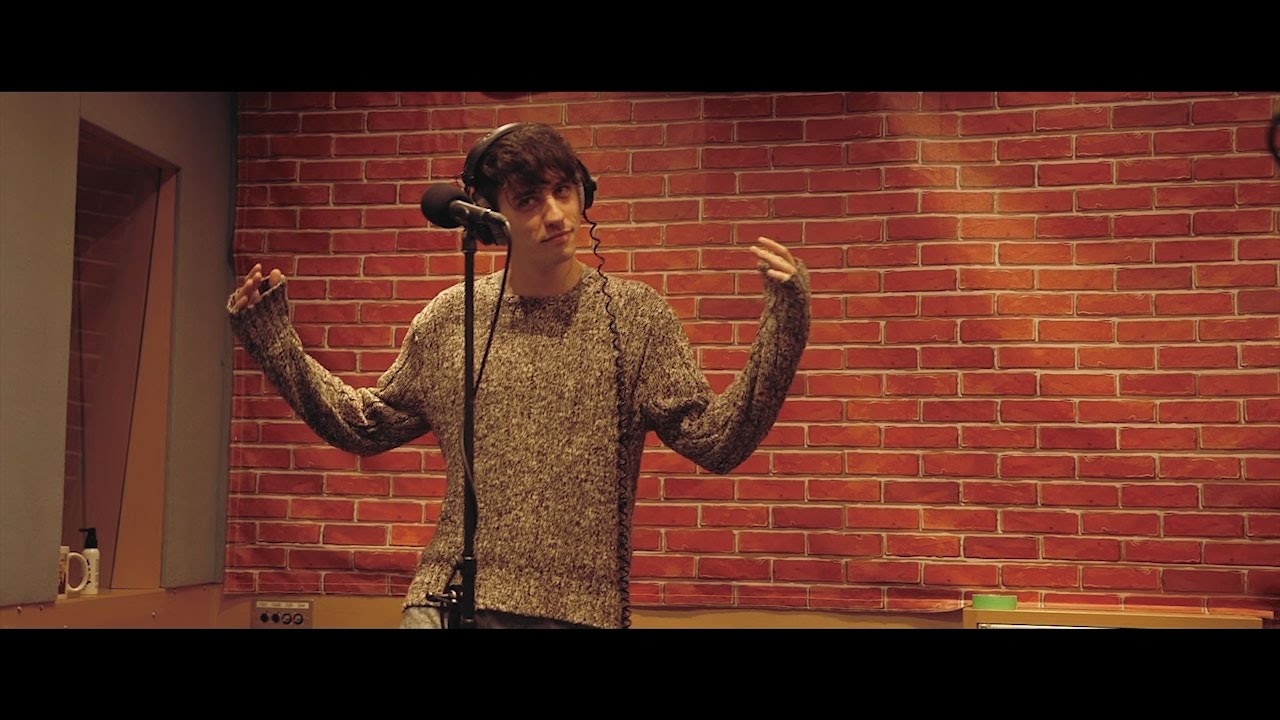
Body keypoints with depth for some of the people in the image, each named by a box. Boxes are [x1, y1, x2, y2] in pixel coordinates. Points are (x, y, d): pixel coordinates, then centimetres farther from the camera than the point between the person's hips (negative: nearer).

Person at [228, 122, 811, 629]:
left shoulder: (634, 315, -2)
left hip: (582, 610, -1)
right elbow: (366, 426, 15)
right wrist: (274, 342, 9)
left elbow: (715, 442, -7)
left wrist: (782, 330, -19)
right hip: (451, 599, 2)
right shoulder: (450, 318, 5)